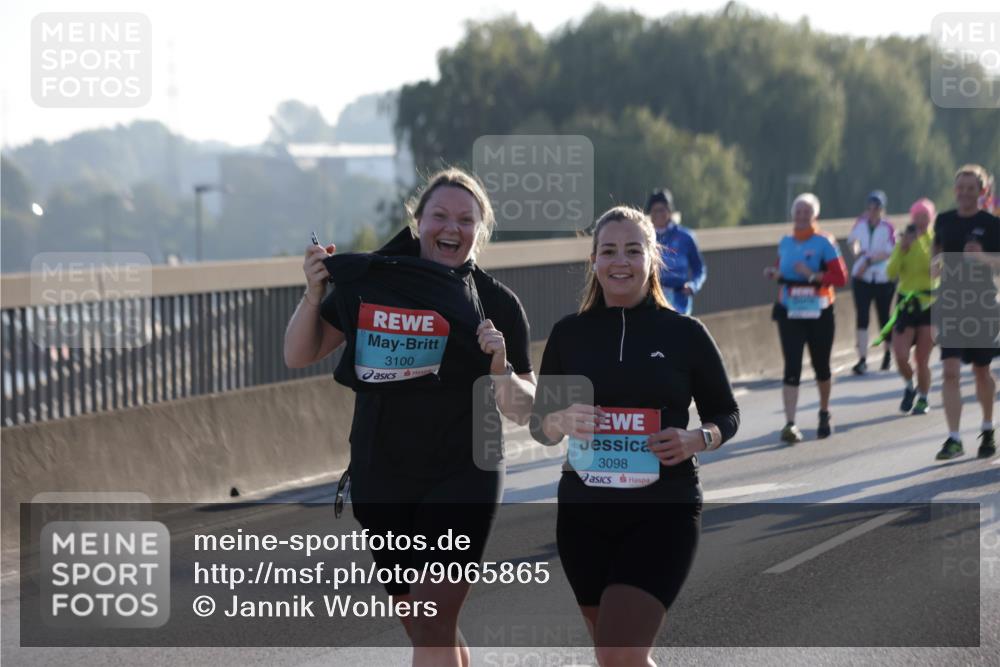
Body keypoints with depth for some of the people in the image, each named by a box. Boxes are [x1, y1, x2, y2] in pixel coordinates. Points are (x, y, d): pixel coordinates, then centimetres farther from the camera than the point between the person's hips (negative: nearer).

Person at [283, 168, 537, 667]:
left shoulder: (496, 304, -5)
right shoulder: (371, 280, -2)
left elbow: (521, 412, -3)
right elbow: (298, 356, 3)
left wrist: (500, 368, -23)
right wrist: (314, 295, -13)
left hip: (461, 479, -3)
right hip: (380, 480, 3)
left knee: (433, 625, -14)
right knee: (422, 627, 13)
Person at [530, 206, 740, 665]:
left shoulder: (685, 333, -1)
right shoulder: (568, 333, 5)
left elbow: (726, 414, 8)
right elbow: (539, 423, 9)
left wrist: (696, 439, -13)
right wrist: (563, 421, -14)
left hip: (664, 512, -3)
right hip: (584, 512, 4)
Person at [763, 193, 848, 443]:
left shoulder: (824, 242, -7)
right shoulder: (785, 243, 7)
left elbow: (840, 278, -12)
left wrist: (812, 275, -23)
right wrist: (775, 273, 1)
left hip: (819, 314, -2)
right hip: (790, 314, 2)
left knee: (821, 366, 13)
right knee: (792, 368, -10)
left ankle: (824, 414, 37)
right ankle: (790, 424, -16)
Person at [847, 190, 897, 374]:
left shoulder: (887, 228, -9)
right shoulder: (861, 223, 3)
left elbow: (888, 252, -14)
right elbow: (853, 238, 17)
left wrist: (869, 261, -20)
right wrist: (856, 248, -4)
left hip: (883, 278, -2)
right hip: (861, 278, 2)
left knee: (884, 316, 10)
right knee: (862, 317, -8)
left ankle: (888, 352, 34)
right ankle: (862, 359, -11)